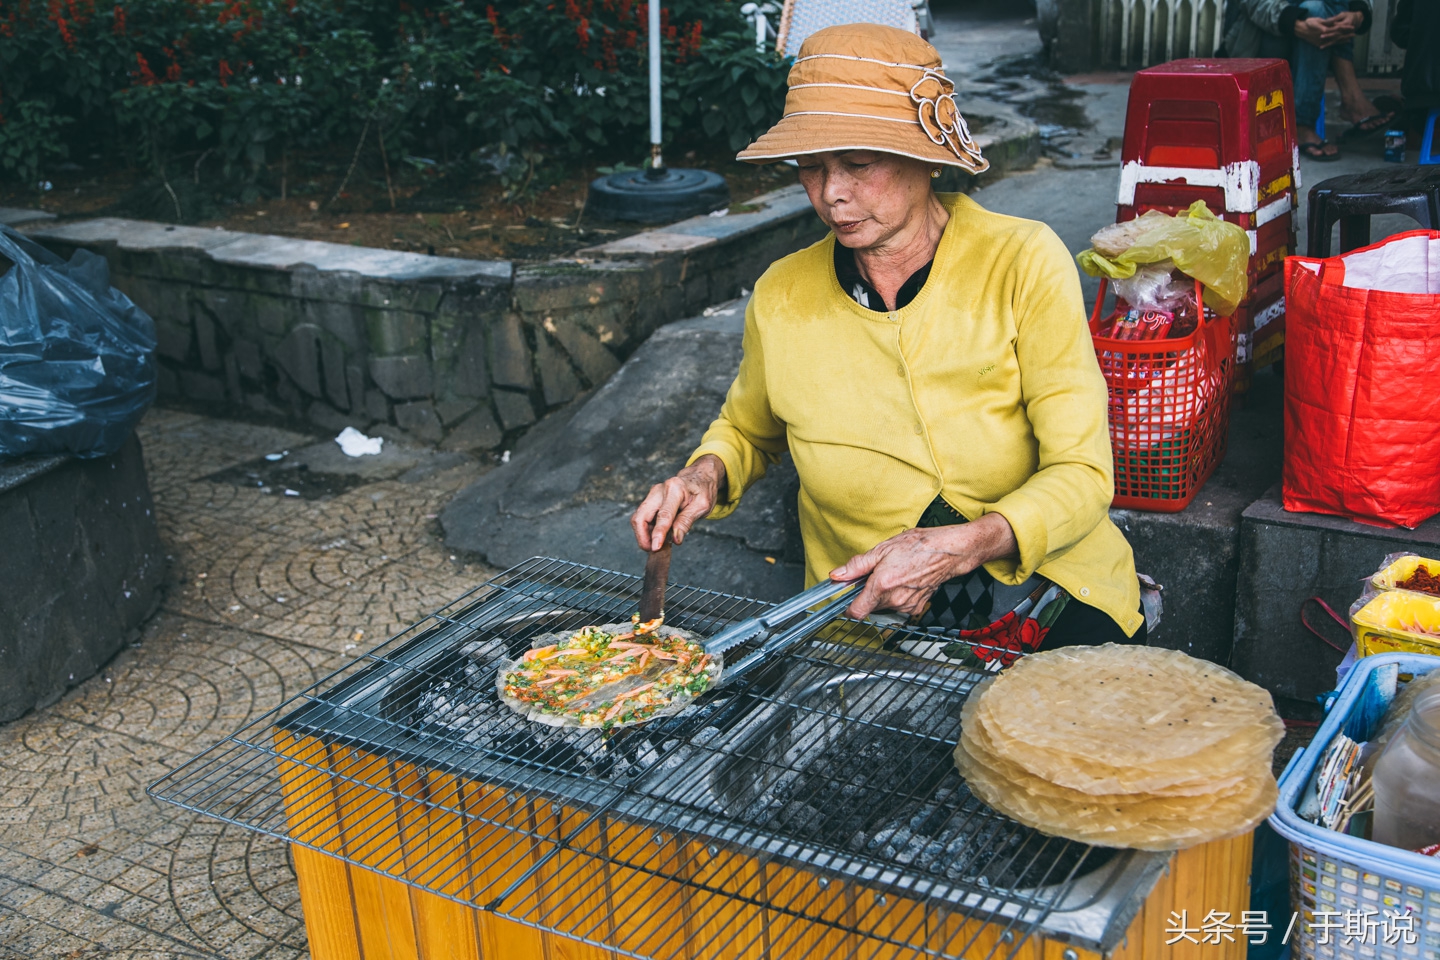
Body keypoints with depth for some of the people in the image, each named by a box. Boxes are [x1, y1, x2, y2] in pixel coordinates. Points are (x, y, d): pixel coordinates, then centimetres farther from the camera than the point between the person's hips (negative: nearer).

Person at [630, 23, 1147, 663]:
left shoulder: (1023, 263, -11)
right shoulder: (782, 298, -3)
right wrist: (709, 474, -3)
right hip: (867, 628, 2)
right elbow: (747, 428, 19)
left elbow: (1082, 476, -11)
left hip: (1053, 606, -2)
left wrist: (957, 547, -28)